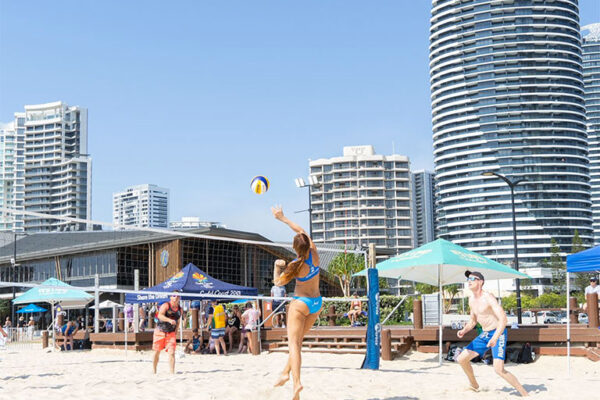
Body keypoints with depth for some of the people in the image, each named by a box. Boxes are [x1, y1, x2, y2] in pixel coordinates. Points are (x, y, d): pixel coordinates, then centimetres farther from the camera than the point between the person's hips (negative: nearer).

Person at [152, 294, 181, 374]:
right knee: (157, 352, 8)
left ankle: (172, 372, -12)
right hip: (160, 331, -3)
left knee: (171, 352, -12)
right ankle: (154, 371, 26)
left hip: (171, 333, 3)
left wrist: (176, 331, 9)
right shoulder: (166, 305, -10)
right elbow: (160, 315, -27)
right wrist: (169, 320, -41)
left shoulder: (180, 309, 6)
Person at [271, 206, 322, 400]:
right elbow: (301, 231, 6)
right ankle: (286, 372, 19)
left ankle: (296, 382, -23)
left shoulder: (295, 265, -21)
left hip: (301, 303, -7)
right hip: (317, 303, 7)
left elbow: (278, 282, -9)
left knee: (294, 342, -9)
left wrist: (277, 266, 8)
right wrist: (283, 218, 14)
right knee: (298, 340, 16)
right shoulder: (314, 254, -7)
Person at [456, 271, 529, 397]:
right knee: (462, 359, 7)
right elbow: (473, 320, 21)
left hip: (498, 333, -8)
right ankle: (474, 386, 30)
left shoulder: (488, 297, -19)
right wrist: (464, 330, 1)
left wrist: (495, 338, -40)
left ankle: (525, 394, -8)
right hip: (484, 334, 8)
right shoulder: (471, 299, 7)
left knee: (499, 369, -22)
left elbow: (503, 319, -28)